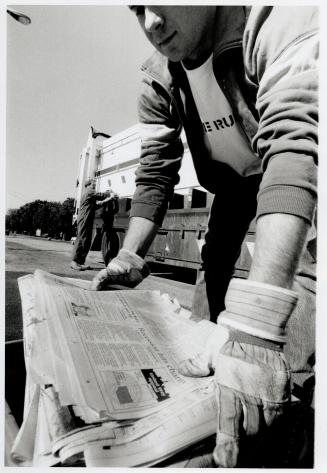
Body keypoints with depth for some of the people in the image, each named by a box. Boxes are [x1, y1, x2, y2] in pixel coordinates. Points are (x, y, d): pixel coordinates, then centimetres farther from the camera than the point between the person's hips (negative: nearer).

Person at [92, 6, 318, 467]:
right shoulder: (158, 79, -13)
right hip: (232, 180, 5)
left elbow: (295, 144, -46)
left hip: (296, 177, -4)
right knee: (215, 259, 3)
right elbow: (155, 172, -13)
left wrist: (254, 317, -56)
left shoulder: (282, 19, -31)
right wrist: (130, 254, -27)